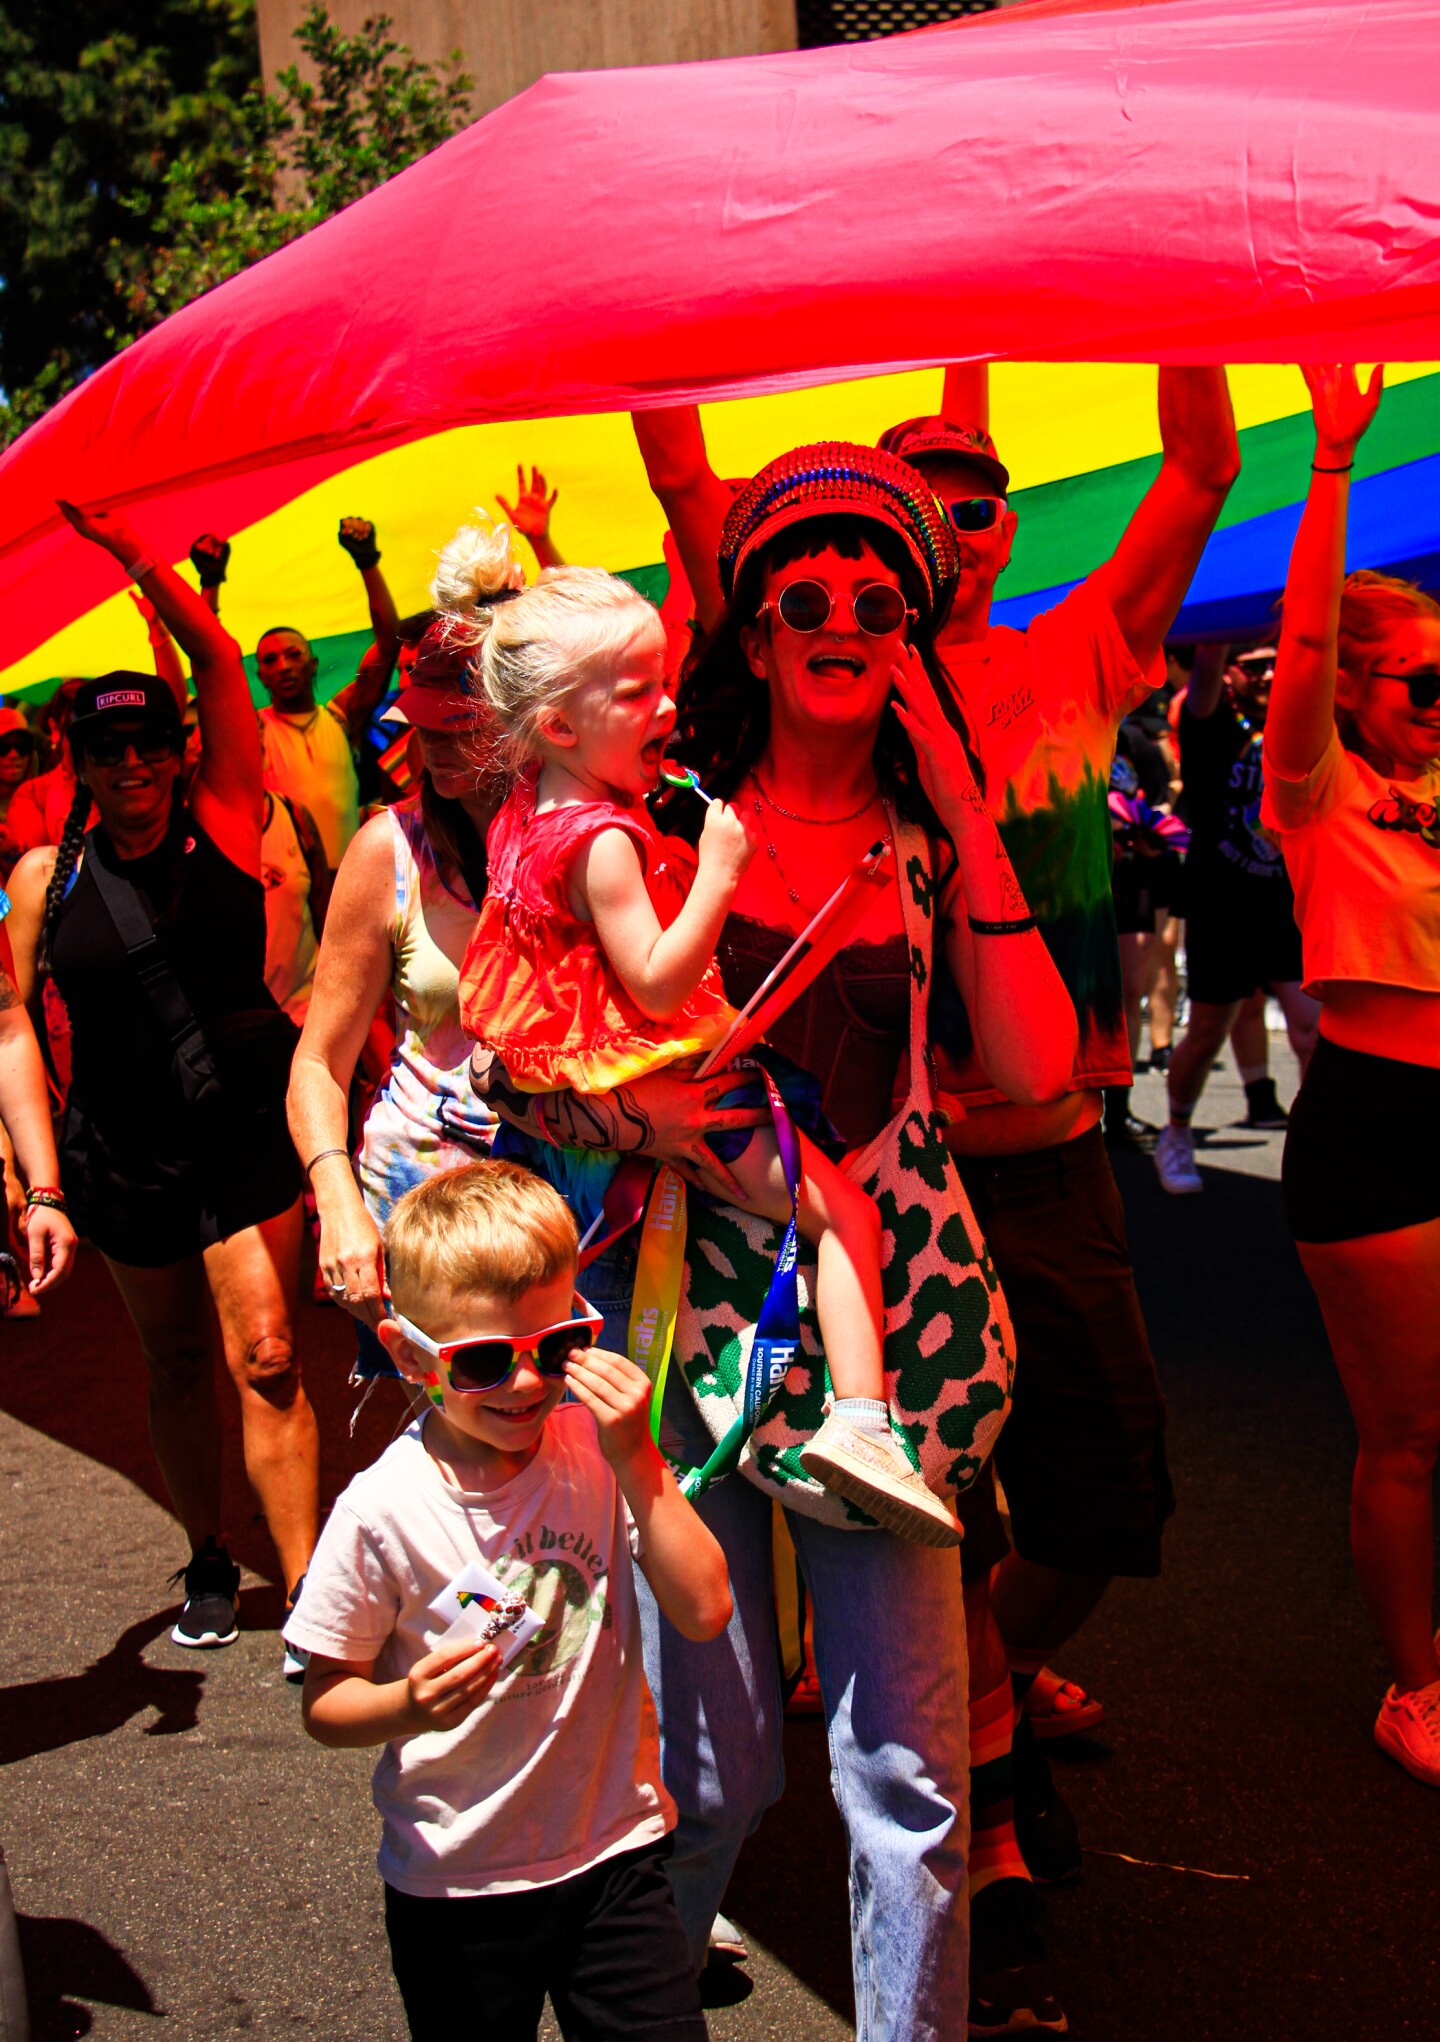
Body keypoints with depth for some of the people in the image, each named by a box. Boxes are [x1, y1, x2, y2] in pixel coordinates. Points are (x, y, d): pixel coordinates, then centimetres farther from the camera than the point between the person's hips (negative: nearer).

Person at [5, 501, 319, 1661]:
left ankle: (307, 1594, -4)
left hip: (246, 1130, -3)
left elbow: (222, 665, -12)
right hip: (121, 1151, 3)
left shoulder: (221, 827, -5)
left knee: (263, 1356, -9)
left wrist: (136, 560, -19)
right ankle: (208, 1561, 35)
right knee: (175, 1360, 16)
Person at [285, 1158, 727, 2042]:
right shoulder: (384, 1511, -16)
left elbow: (704, 1612, -15)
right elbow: (326, 1702, -7)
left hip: (616, 1850, 2)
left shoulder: (600, 1451, -10)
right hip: (453, 1882, -1)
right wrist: (408, 1705, -28)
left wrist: (637, 1460, -22)